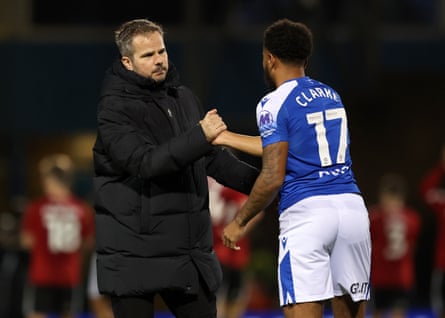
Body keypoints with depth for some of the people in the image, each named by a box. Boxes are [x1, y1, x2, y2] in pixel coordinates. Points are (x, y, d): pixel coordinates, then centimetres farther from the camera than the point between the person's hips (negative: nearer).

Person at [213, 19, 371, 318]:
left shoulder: (274, 104, -4)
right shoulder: (331, 95, 18)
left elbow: (273, 178, -11)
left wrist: (240, 221, 2)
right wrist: (224, 137, 36)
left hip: (306, 214, -7)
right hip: (352, 205, 7)